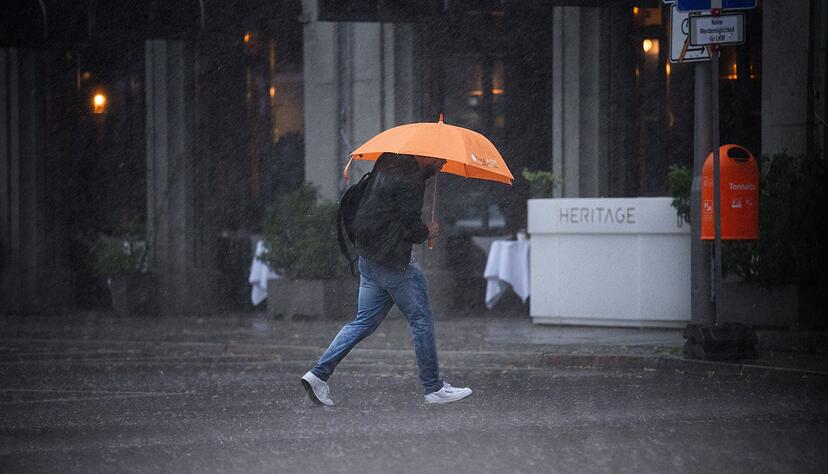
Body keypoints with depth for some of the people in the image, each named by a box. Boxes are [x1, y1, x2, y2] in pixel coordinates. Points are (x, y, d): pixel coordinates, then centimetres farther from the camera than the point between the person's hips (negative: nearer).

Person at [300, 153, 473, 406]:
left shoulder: (389, 162, 10)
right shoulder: (409, 180, -18)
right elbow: (411, 228, -20)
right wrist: (428, 232, 1)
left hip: (368, 256, 9)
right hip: (393, 260, -9)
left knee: (364, 321, 12)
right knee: (422, 320, 2)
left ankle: (319, 374, 5)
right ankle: (434, 388, 8)